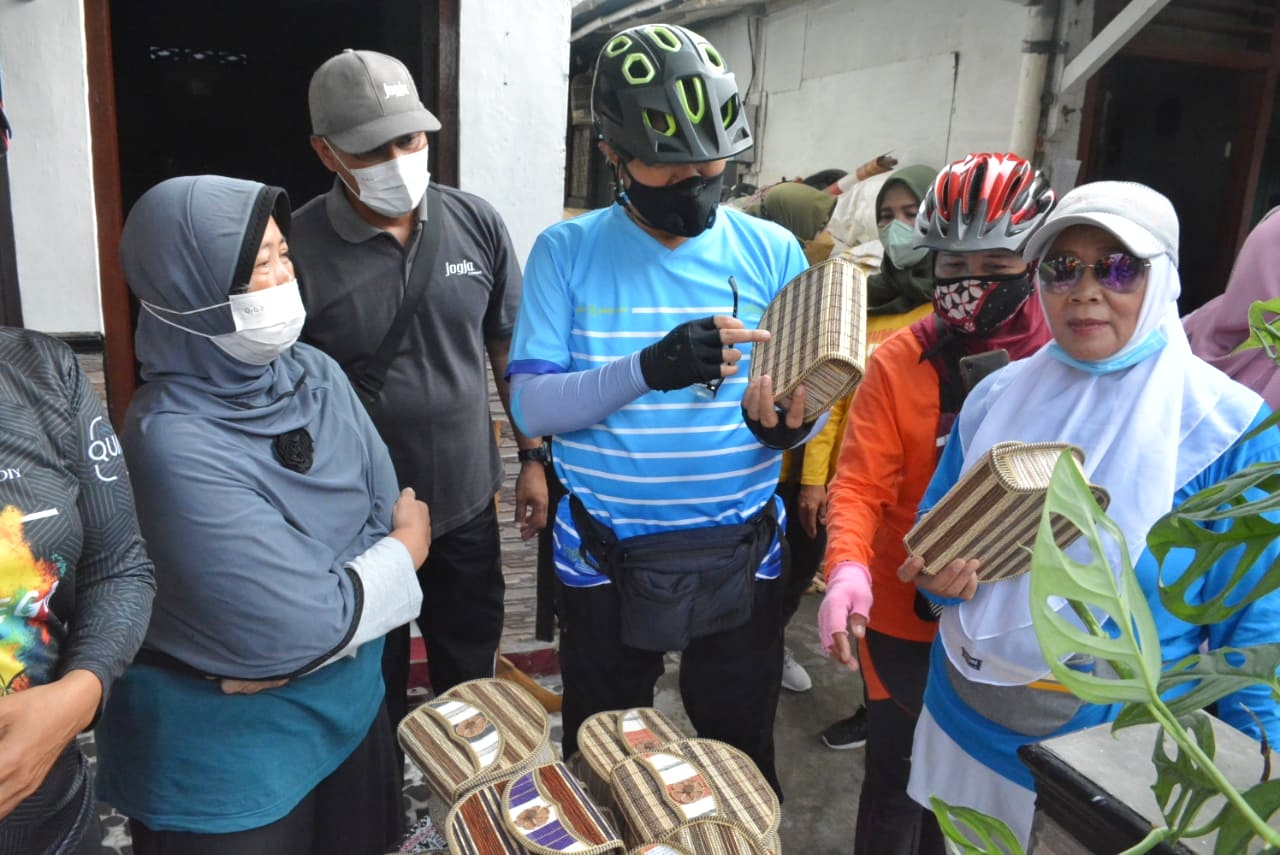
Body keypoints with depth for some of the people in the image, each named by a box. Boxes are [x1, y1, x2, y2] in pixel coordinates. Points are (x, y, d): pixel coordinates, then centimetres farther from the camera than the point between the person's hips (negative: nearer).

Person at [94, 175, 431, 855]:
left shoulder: (317, 374, -6)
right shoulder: (173, 439, -27)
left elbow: (391, 514, -6)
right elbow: (304, 622, -28)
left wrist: (283, 645, -19)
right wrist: (406, 550, -11)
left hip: (351, 702, 6)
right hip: (226, 748, -6)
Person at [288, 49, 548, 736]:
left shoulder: (476, 224, -5)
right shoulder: (295, 248, -15)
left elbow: (510, 347, 5)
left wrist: (532, 458, 4)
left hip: (468, 505, 3)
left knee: (471, 678, 22)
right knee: (371, 695, 20)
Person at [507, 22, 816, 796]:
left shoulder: (772, 252, -3)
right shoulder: (566, 252, -6)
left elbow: (806, 405, -1)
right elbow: (533, 405, -13)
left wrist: (787, 424, -25)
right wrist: (648, 367, -30)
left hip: (741, 557, 1)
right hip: (606, 558, 0)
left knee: (743, 766, 20)